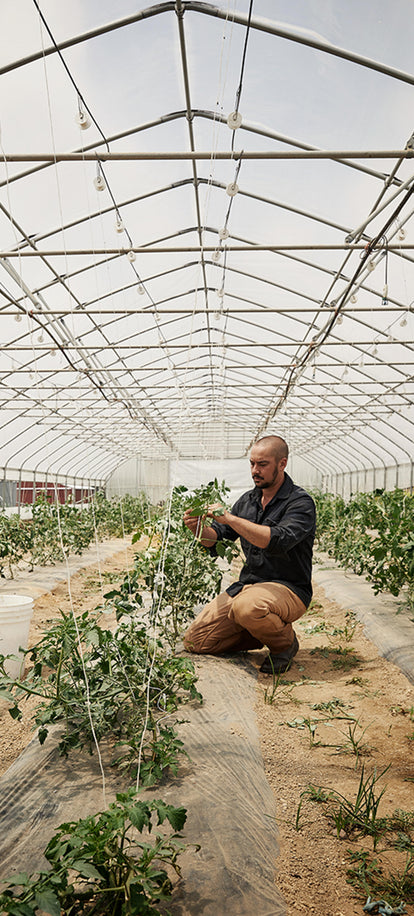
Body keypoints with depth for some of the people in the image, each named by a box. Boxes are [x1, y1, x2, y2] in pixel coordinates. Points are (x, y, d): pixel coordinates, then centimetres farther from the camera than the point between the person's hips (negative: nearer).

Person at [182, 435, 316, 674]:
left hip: (289, 589, -6)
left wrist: (230, 518, -28)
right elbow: (215, 539, 9)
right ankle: (260, 635, 18)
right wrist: (199, 528, -13)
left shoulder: (300, 502, -11)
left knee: (247, 607, -39)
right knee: (195, 641, -4)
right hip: (247, 585, 6)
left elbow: (278, 541, -28)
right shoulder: (248, 500, 10)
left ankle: (285, 642, -5)